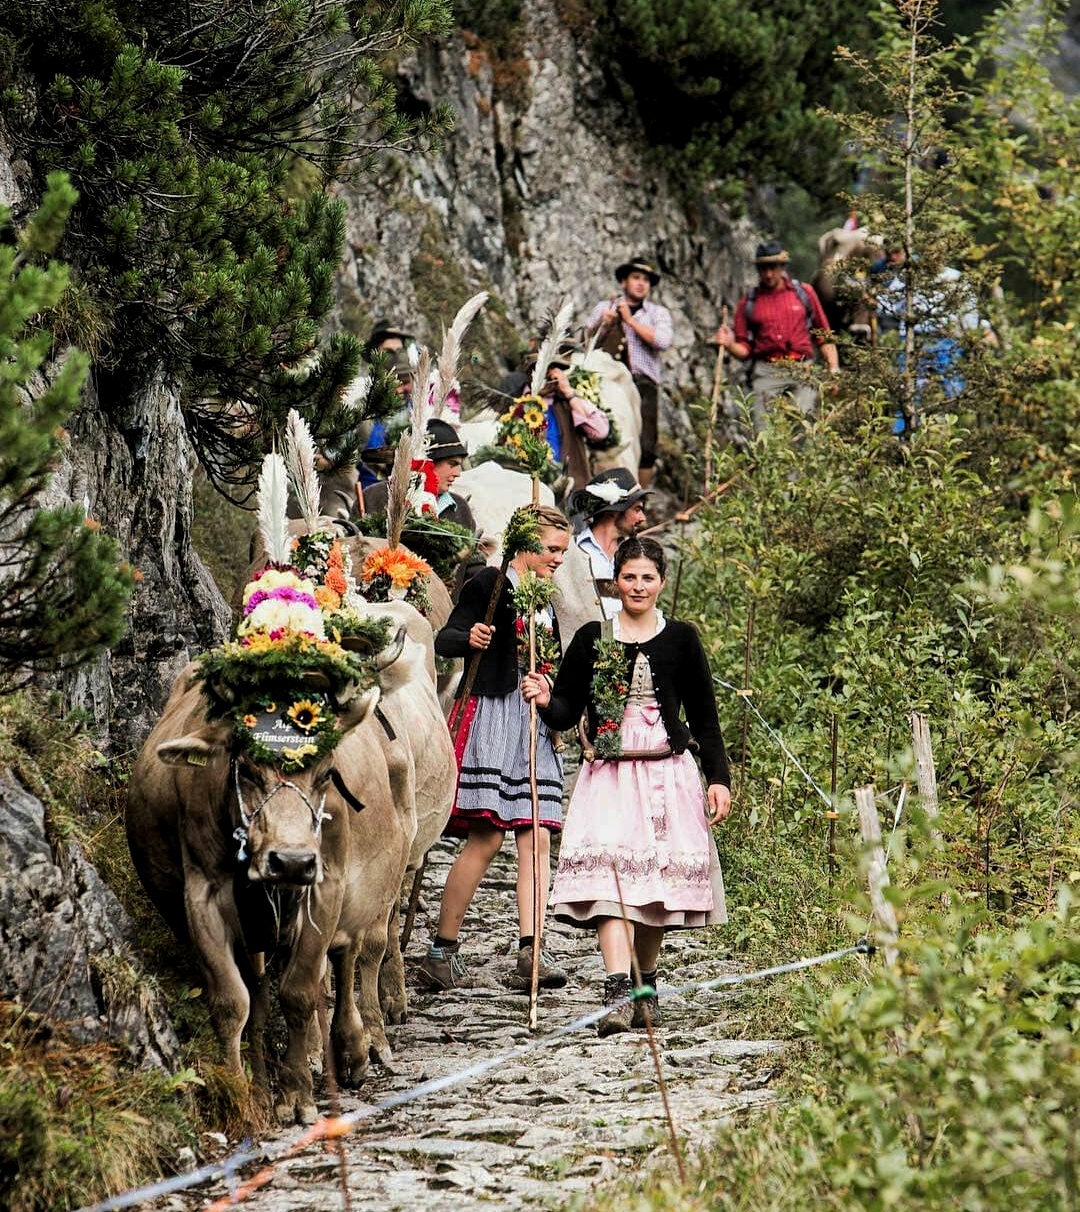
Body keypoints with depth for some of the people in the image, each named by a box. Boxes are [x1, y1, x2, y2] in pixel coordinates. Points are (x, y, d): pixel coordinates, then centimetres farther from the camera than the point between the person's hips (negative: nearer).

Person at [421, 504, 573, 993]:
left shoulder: (544, 600, 19)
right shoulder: (490, 584, -3)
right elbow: (443, 641, -10)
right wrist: (469, 638, -29)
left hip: (533, 723, 7)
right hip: (489, 715, -7)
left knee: (537, 838, -4)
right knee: (485, 837, -12)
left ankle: (530, 954, -8)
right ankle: (442, 950, -3)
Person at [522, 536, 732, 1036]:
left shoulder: (681, 639, 7)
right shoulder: (591, 639, 6)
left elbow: (704, 717, 10)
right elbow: (566, 713, 7)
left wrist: (719, 778, 4)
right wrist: (545, 700, -15)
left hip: (667, 775, 1)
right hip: (608, 775, -1)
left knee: (658, 880, 0)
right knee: (608, 873, -18)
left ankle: (646, 987, 20)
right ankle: (617, 994, -28)